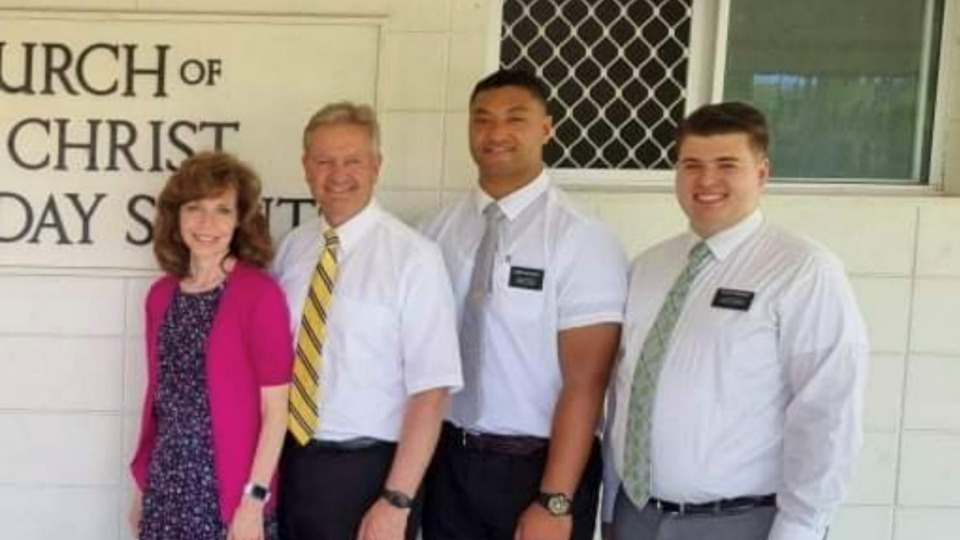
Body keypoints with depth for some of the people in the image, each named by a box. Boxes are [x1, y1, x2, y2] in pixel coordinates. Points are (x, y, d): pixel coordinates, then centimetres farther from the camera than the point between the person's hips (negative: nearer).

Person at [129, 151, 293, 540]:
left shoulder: (259, 293, -11)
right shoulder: (161, 295, 5)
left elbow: (275, 408, -11)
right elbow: (157, 392, 11)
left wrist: (254, 498, -14)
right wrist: (142, 483, 12)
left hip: (230, 487, -5)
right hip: (167, 483, 5)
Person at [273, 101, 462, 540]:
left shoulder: (413, 256, -14)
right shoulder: (292, 248, 4)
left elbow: (431, 389, -16)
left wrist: (397, 501, -19)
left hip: (367, 470, -5)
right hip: (292, 462, 5)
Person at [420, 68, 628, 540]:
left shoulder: (582, 240, -12)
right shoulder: (439, 230, 2)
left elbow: (585, 382, -15)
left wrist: (555, 502, -18)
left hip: (538, 466, -4)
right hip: (449, 461, 4)